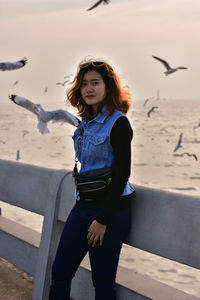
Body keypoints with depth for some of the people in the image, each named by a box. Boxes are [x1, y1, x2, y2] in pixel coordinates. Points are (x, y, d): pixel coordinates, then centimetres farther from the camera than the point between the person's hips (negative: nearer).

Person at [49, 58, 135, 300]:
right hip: (82, 206, 8)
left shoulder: (118, 123, -13)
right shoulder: (86, 122, 10)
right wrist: (81, 203, 15)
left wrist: (103, 220, -17)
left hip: (110, 208, -8)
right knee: (60, 271, 9)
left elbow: (122, 174, -16)